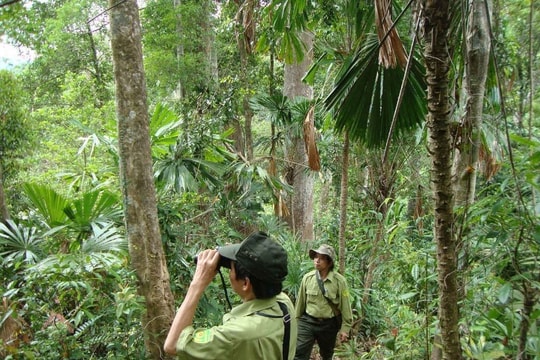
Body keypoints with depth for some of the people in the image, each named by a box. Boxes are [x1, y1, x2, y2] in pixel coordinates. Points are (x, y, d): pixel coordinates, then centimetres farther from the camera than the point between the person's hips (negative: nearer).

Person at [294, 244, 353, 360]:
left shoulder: (339, 281, -15)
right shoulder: (307, 277, -8)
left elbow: (345, 305, -7)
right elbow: (301, 301, 3)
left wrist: (345, 328, -5)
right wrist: (296, 320, 11)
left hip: (329, 324, -1)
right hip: (308, 321, 1)